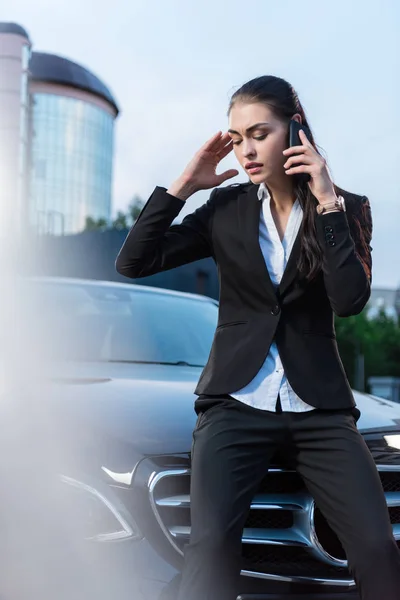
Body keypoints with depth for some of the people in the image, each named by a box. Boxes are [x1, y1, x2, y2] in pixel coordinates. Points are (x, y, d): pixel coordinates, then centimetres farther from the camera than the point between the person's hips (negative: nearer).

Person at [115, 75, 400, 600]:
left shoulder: (347, 208, 4)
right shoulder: (226, 208, 6)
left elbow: (350, 300, -12)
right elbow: (132, 262, 1)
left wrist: (326, 201, -14)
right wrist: (184, 185, -5)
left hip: (319, 408, 0)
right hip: (236, 403, 0)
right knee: (211, 542, -20)